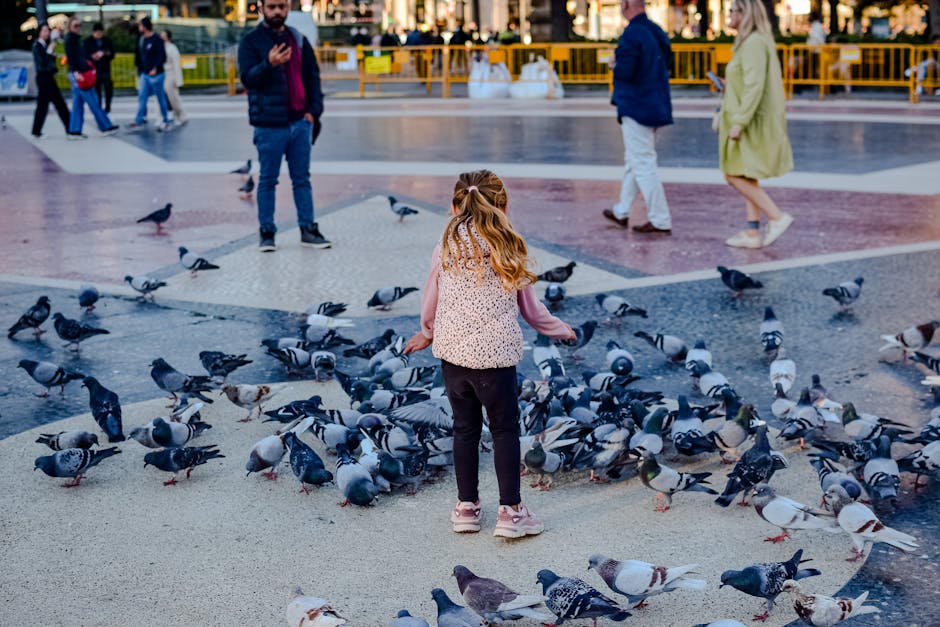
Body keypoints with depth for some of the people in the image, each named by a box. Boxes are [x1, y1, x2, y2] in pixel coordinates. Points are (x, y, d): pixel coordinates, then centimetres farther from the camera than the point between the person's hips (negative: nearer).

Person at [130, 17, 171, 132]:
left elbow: (162, 56, -16)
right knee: (142, 98, 4)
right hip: (144, 74, 7)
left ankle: (166, 122, 11)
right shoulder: (141, 39, 10)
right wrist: (138, 66, 12)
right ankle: (139, 121, 7)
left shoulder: (157, 39, -12)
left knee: (161, 98, 2)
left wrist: (155, 68, -23)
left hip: (156, 74, -7)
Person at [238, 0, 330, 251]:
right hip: (269, 124, -4)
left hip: (301, 122, 4)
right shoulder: (251, 41, -3)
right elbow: (247, 78, -14)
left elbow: (313, 76, 15)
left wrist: (314, 109, 3)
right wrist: (269, 64, -31)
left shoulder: (298, 40, 11)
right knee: (268, 180, 3)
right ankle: (267, 232, 10)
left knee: (302, 178, 10)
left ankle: (308, 230, 15)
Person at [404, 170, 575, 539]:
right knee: (505, 429, 8)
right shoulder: (509, 249, -2)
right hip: (495, 354, -2)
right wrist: (561, 330, 26)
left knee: (465, 428, 14)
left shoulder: (446, 248, 1)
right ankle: (511, 511, 8)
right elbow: (530, 308, 8)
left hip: (452, 352, 2)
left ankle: (466, 508, 21)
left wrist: (427, 333, 32)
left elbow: (430, 301, 11)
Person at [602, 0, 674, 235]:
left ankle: (661, 222, -3)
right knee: (633, 161, 20)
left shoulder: (632, 35, -19)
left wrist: (615, 65, -3)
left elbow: (625, 72, -25)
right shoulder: (657, 33, 9)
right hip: (656, 107, 9)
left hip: (636, 108, -9)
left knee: (642, 165, -4)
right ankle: (622, 212, 32)